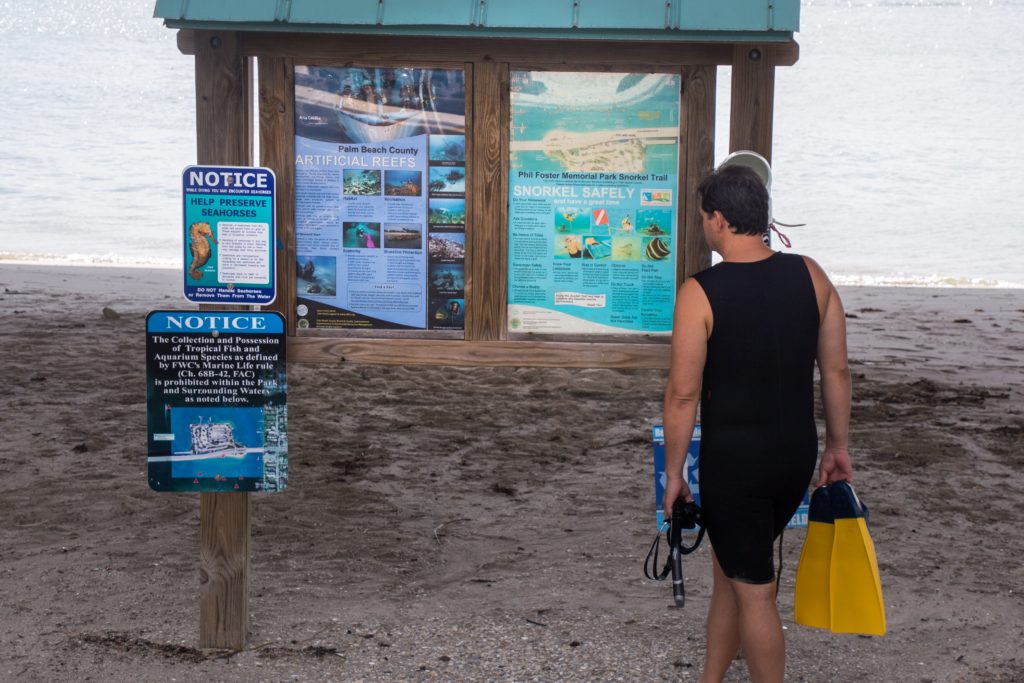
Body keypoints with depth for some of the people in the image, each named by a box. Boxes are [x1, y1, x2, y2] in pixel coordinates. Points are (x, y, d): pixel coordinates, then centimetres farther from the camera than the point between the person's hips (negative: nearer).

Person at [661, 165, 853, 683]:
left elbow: (683, 392, -14)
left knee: (753, 592, 6)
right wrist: (837, 446, 14)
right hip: (796, 454, 6)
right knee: (731, 570, 23)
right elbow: (836, 371, 3)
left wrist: (673, 473, -4)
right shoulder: (810, 276, -2)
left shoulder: (700, 293, -15)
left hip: (732, 458, -6)